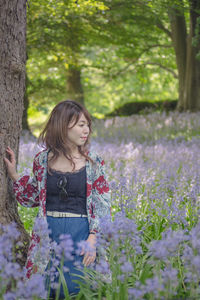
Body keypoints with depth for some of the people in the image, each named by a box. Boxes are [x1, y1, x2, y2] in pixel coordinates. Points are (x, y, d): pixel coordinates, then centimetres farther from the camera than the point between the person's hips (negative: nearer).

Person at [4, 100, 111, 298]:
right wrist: (13, 174, 7)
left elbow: (102, 207, -1)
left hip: (80, 231, -1)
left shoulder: (93, 162, -1)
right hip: (48, 232, 2)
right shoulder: (43, 160, 3)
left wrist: (93, 239, -12)